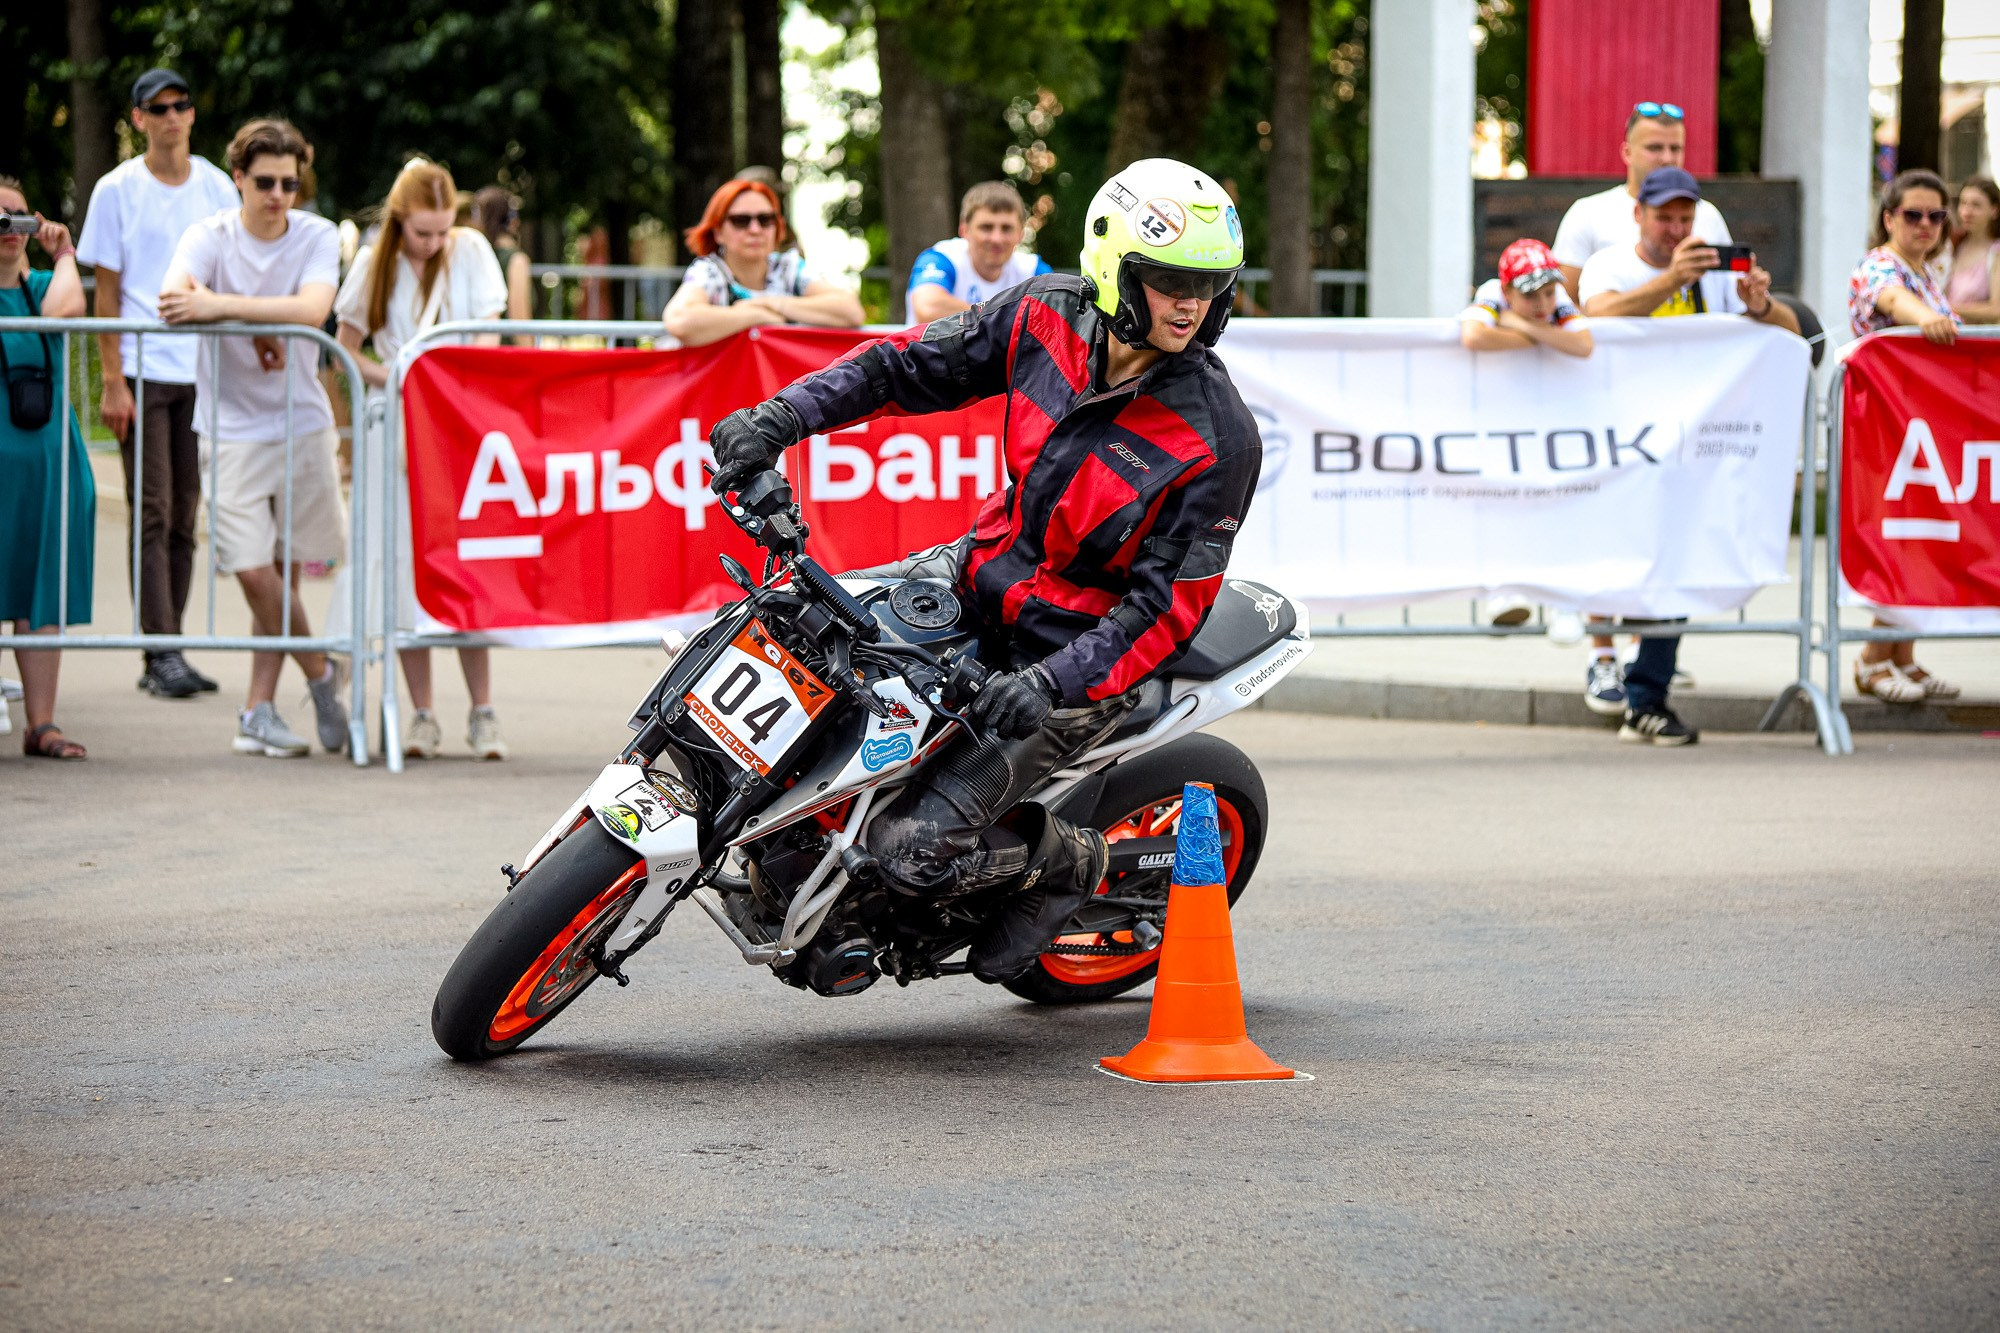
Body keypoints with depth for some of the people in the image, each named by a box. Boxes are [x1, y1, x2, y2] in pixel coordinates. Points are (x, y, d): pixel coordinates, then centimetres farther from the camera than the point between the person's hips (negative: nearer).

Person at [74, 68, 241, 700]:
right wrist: (112, 382, -6)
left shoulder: (217, 187, 9)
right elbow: (106, 291, 0)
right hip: (142, 371, -3)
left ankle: (168, 651, 11)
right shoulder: (117, 189, 0)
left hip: (203, 372, 3)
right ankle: (161, 653, -9)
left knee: (184, 516, 6)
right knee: (153, 514, -7)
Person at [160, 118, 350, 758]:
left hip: (303, 424, 1)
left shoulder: (317, 237, -5)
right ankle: (319, 672, 14)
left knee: (287, 572, 5)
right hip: (231, 427, -1)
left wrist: (220, 305, -33)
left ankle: (258, 710, 15)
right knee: (252, 569, -9)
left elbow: (312, 310, -24)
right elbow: (173, 301, -24)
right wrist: (257, 323, -30)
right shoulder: (210, 237, -6)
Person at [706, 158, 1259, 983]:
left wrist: (1053, 682, -33)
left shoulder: (1219, 440, -24)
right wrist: (782, 418, -11)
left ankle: (1066, 861, 14)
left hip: (1084, 647, -6)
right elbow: (914, 362, 1)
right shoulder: (1046, 317, -11)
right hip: (977, 575, 6)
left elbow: (1169, 604, -21)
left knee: (915, 851, -15)